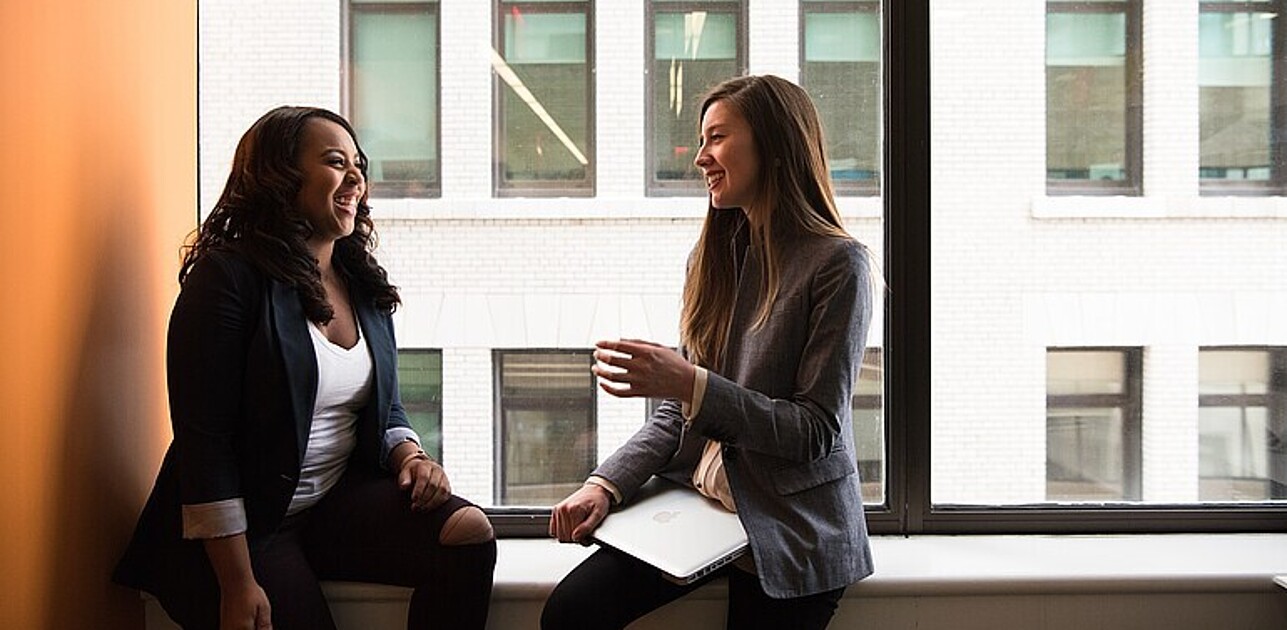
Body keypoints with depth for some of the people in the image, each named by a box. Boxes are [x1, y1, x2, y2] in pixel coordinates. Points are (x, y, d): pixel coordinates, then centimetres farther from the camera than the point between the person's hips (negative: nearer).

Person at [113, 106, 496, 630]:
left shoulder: (365, 286, 11)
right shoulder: (227, 278, -11)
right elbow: (203, 443, -16)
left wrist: (409, 456, -6)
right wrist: (237, 587, -21)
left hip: (341, 501, 6)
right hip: (244, 525, -6)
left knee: (469, 531, -18)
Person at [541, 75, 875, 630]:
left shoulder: (837, 264, -11)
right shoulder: (714, 256, 10)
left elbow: (817, 431, -14)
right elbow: (676, 413, 10)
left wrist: (692, 385, -23)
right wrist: (606, 484, -5)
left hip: (793, 533, -5)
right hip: (698, 501, 5)